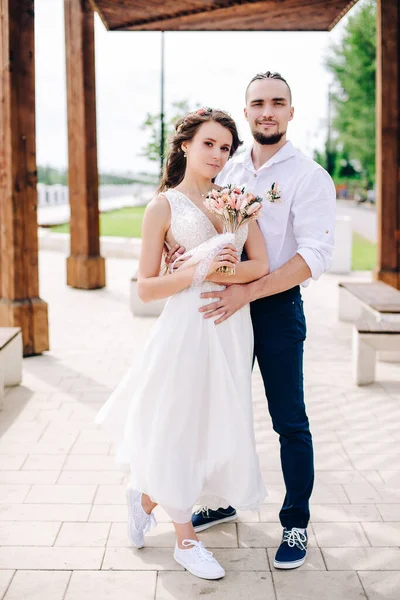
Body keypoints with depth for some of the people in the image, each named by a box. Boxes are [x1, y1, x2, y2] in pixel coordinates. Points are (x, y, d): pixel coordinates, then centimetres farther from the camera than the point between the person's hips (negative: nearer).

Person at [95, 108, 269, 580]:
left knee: (219, 425, 11)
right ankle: (185, 540, 23)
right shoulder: (163, 206, -2)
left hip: (233, 326, 5)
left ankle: (146, 497, 36)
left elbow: (260, 265, 0)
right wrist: (198, 271, -18)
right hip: (188, 325, -5)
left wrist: (214, 273, -14)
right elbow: (146, 288, -6)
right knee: (181, 426, 2)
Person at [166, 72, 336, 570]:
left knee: (289, 421, 4)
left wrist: (248, 292, -28)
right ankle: (223, 501, 37)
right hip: (229, 303, 5)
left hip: (278, 306, -5)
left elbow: (315, 255, -19)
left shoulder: (309, 176, -10)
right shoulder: (227, 170, 6)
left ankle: (295, 524, 21)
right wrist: (179, 250, -14)